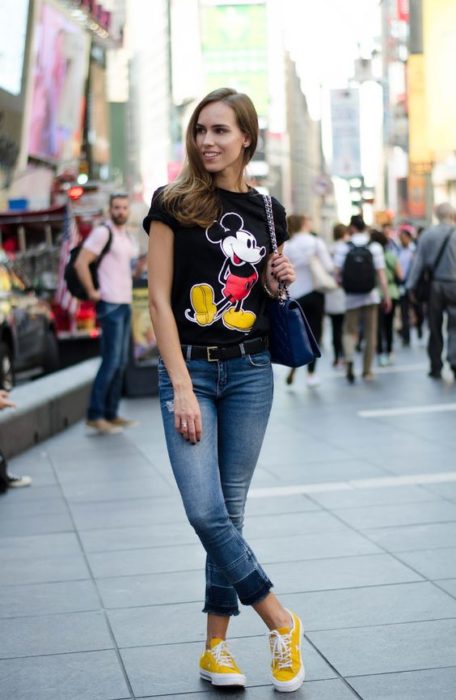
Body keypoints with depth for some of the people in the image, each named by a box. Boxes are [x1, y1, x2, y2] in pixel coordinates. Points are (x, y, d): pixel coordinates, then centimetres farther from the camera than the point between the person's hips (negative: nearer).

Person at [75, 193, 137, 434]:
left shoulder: (126, 236, 17)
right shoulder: (102, 232, -10)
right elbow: (81, 263, -17)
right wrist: (91, 292, -15)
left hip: (125, 304, 9)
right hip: (111, 305, -9)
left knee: (121, 362, 8)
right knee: (111, 361, -12)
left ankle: (111, 414, 13)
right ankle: (95, 415, -8)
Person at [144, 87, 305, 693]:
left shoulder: (267, 210, 7)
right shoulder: (173, 203, -3)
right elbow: (160, 298, -8)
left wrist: (279, 281, -4)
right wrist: (182, 389, -14)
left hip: (250, 371, 3)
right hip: (189, 368, -3)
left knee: (230, 511, 5)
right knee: (206, 513, -12)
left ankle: (217, 646, 15)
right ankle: (281, 623, 6)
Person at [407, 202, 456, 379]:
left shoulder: (426, 234, -1)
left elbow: (419, 261, -2)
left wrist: (412, 286, 1)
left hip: (433, 286, 2)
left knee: (435, 327, 9)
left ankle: (435, 367, 11)